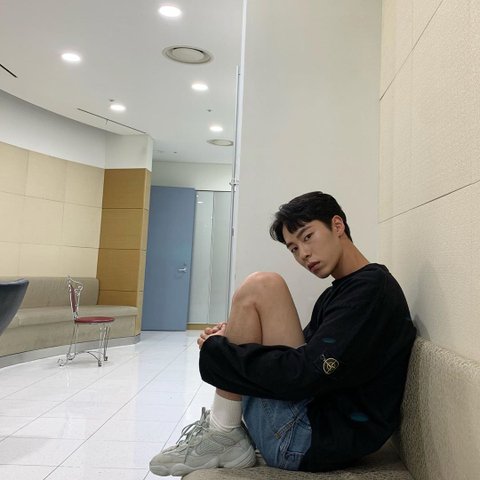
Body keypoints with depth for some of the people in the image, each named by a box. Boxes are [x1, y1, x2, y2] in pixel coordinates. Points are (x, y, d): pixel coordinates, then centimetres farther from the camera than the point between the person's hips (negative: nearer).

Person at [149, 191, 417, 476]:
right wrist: (230, 338, 1)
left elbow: (305, 375, -24)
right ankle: (222, 427, 10)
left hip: (313, 441, -10)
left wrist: (216, 350, -12)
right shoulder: (342, 291, 16)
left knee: (260, 288, -16)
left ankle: (223, 435, -9)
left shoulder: (371, 288, -14)